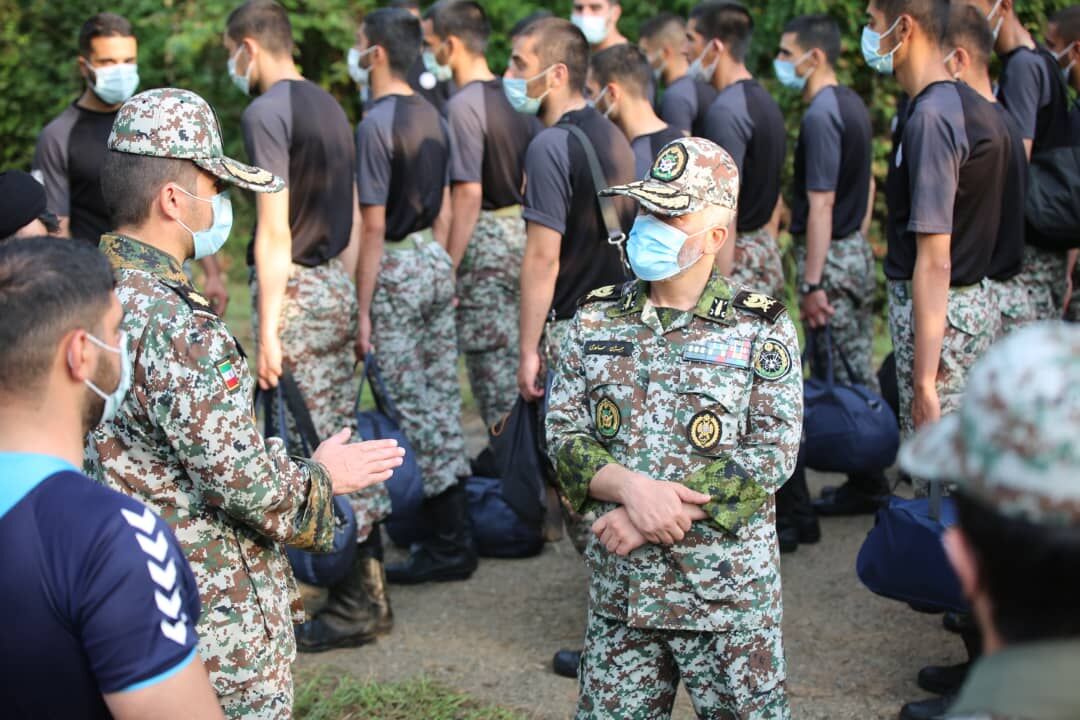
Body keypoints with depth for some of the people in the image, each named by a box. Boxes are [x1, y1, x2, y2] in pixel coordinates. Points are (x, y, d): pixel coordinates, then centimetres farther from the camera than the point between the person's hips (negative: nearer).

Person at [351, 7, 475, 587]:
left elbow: (374, 227, -17)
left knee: (413, 407, -3)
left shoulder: (375, 126, -16)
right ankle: (456, 530, 20)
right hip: (434, 261, 8)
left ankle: (448, 545, 1)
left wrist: (362, 309, -14)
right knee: (442, 398, 12)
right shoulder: (433, 118, 8)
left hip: (395, 270, -8)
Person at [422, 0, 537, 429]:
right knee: (516, 359, 15)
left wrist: (449, 268, -17)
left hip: (485, 239, -9)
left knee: (491, 365, -1)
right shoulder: (512, 95, 9)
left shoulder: (464, 105, -16)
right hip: (521, 233, 9)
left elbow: (469, 194, -20)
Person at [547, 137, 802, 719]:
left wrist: (662, 516, -18)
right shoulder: (596, 319, 5)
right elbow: (564, 433, 0)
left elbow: (772, 455, -12)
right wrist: (634, 489, -20)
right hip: (618, 585, 3)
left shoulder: (761, 330, -5)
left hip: (729, 589, -3)